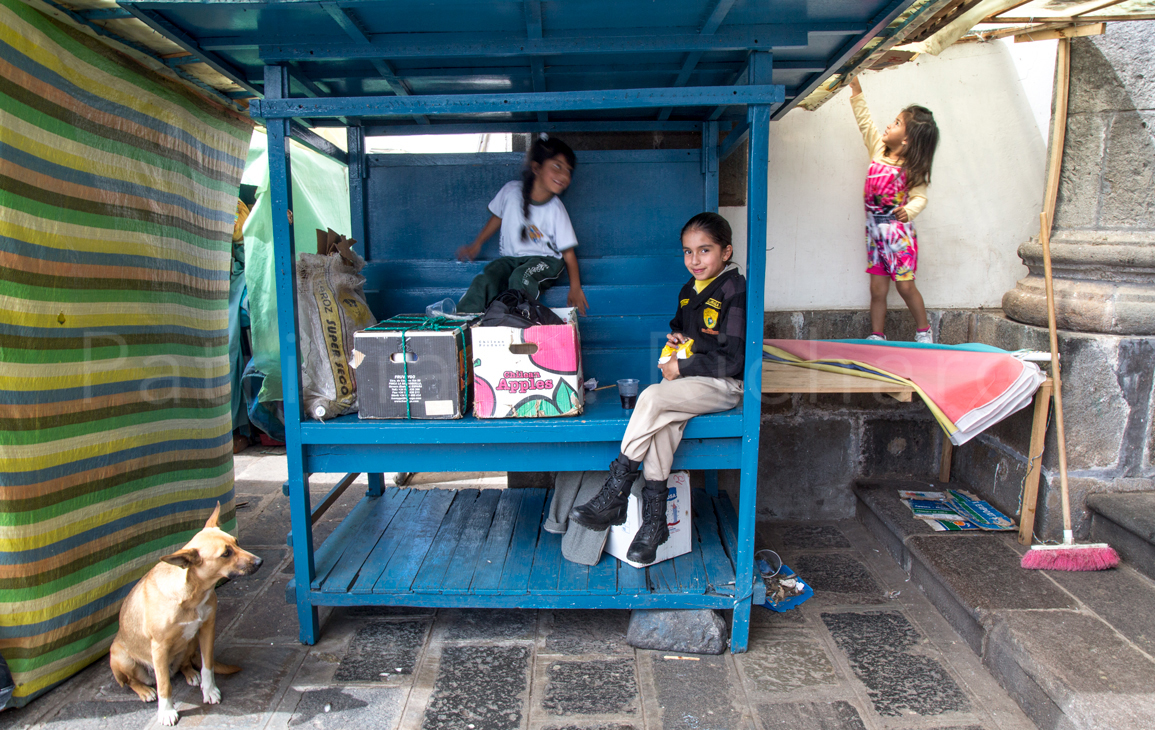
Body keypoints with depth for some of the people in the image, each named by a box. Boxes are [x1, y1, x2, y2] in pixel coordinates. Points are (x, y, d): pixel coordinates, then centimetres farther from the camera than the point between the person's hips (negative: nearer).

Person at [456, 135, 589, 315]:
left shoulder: (555, 209, -12)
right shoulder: (511, 190, -6)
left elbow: (568, 252, -9)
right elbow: (498, 217, 15)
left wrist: (575, 288, -16)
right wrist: (476, 244, 18)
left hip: (543, 259, -2)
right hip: (510, 257, 3)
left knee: (520, 278, -36)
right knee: (484, 281, -26)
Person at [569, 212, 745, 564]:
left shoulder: (735, 292, -9)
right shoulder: (689, 290, 15)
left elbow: (732, 360, -16)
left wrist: (682, 367, -13)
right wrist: (676, 336, 11)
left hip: (723, 385, -7)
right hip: (687, 379, 7)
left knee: (653, 397, -29)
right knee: (662, 420, -27)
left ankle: (614, 495, -22)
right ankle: (654, 517, -24)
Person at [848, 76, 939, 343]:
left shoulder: (913, 168, -10)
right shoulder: (879, 149, 6)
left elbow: (920, 197, -15)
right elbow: (865, 121, 14)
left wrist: (909, 210, -36)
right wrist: (856, 91, 13)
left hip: (898, 230, -5)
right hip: (874, 229, 5)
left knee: (905, 285, 0)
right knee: (877, 289, 7)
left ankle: (924, 331, 19)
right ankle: (876, 336, 14)